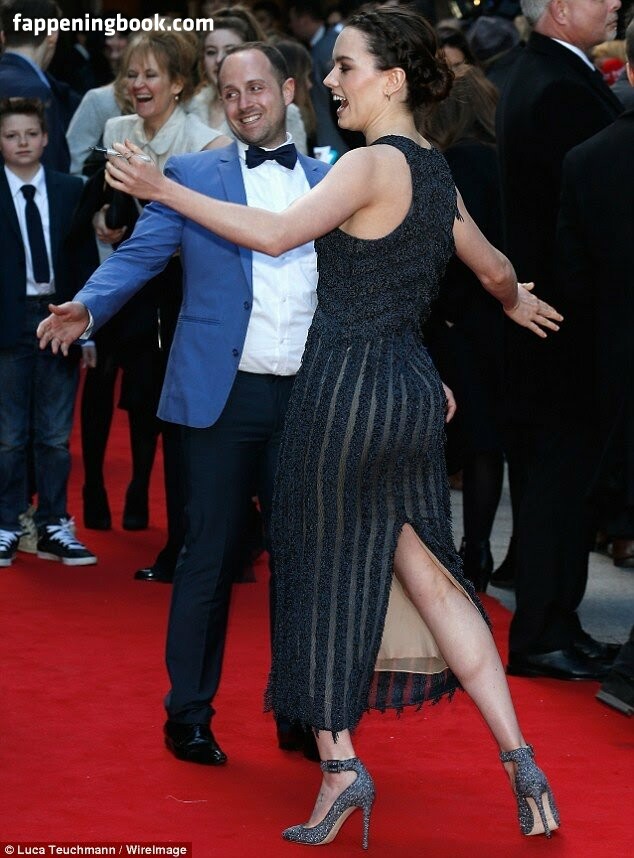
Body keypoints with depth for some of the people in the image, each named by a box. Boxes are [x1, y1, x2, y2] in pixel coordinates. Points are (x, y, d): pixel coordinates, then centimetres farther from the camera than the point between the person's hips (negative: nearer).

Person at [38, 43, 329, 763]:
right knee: (209, 558, 2)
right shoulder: (193, 176, 4)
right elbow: (138, 256, -2)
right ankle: (188, 717, 11)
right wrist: (85, 306, -21)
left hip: (308, 399, 3)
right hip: (222, 396, -2)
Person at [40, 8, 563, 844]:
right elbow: (494, 267, 25)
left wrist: (165, 189, -19)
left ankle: (338, 761, 5)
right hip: (414, 390, 8)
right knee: (426, 570, 9)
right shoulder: (436, 171, 11)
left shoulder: (372, 165, -14)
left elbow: (277, 233, -24)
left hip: (347, 388, -8)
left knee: (326, 571, 5)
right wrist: (518, 301, 49)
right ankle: (517, 756, 1)